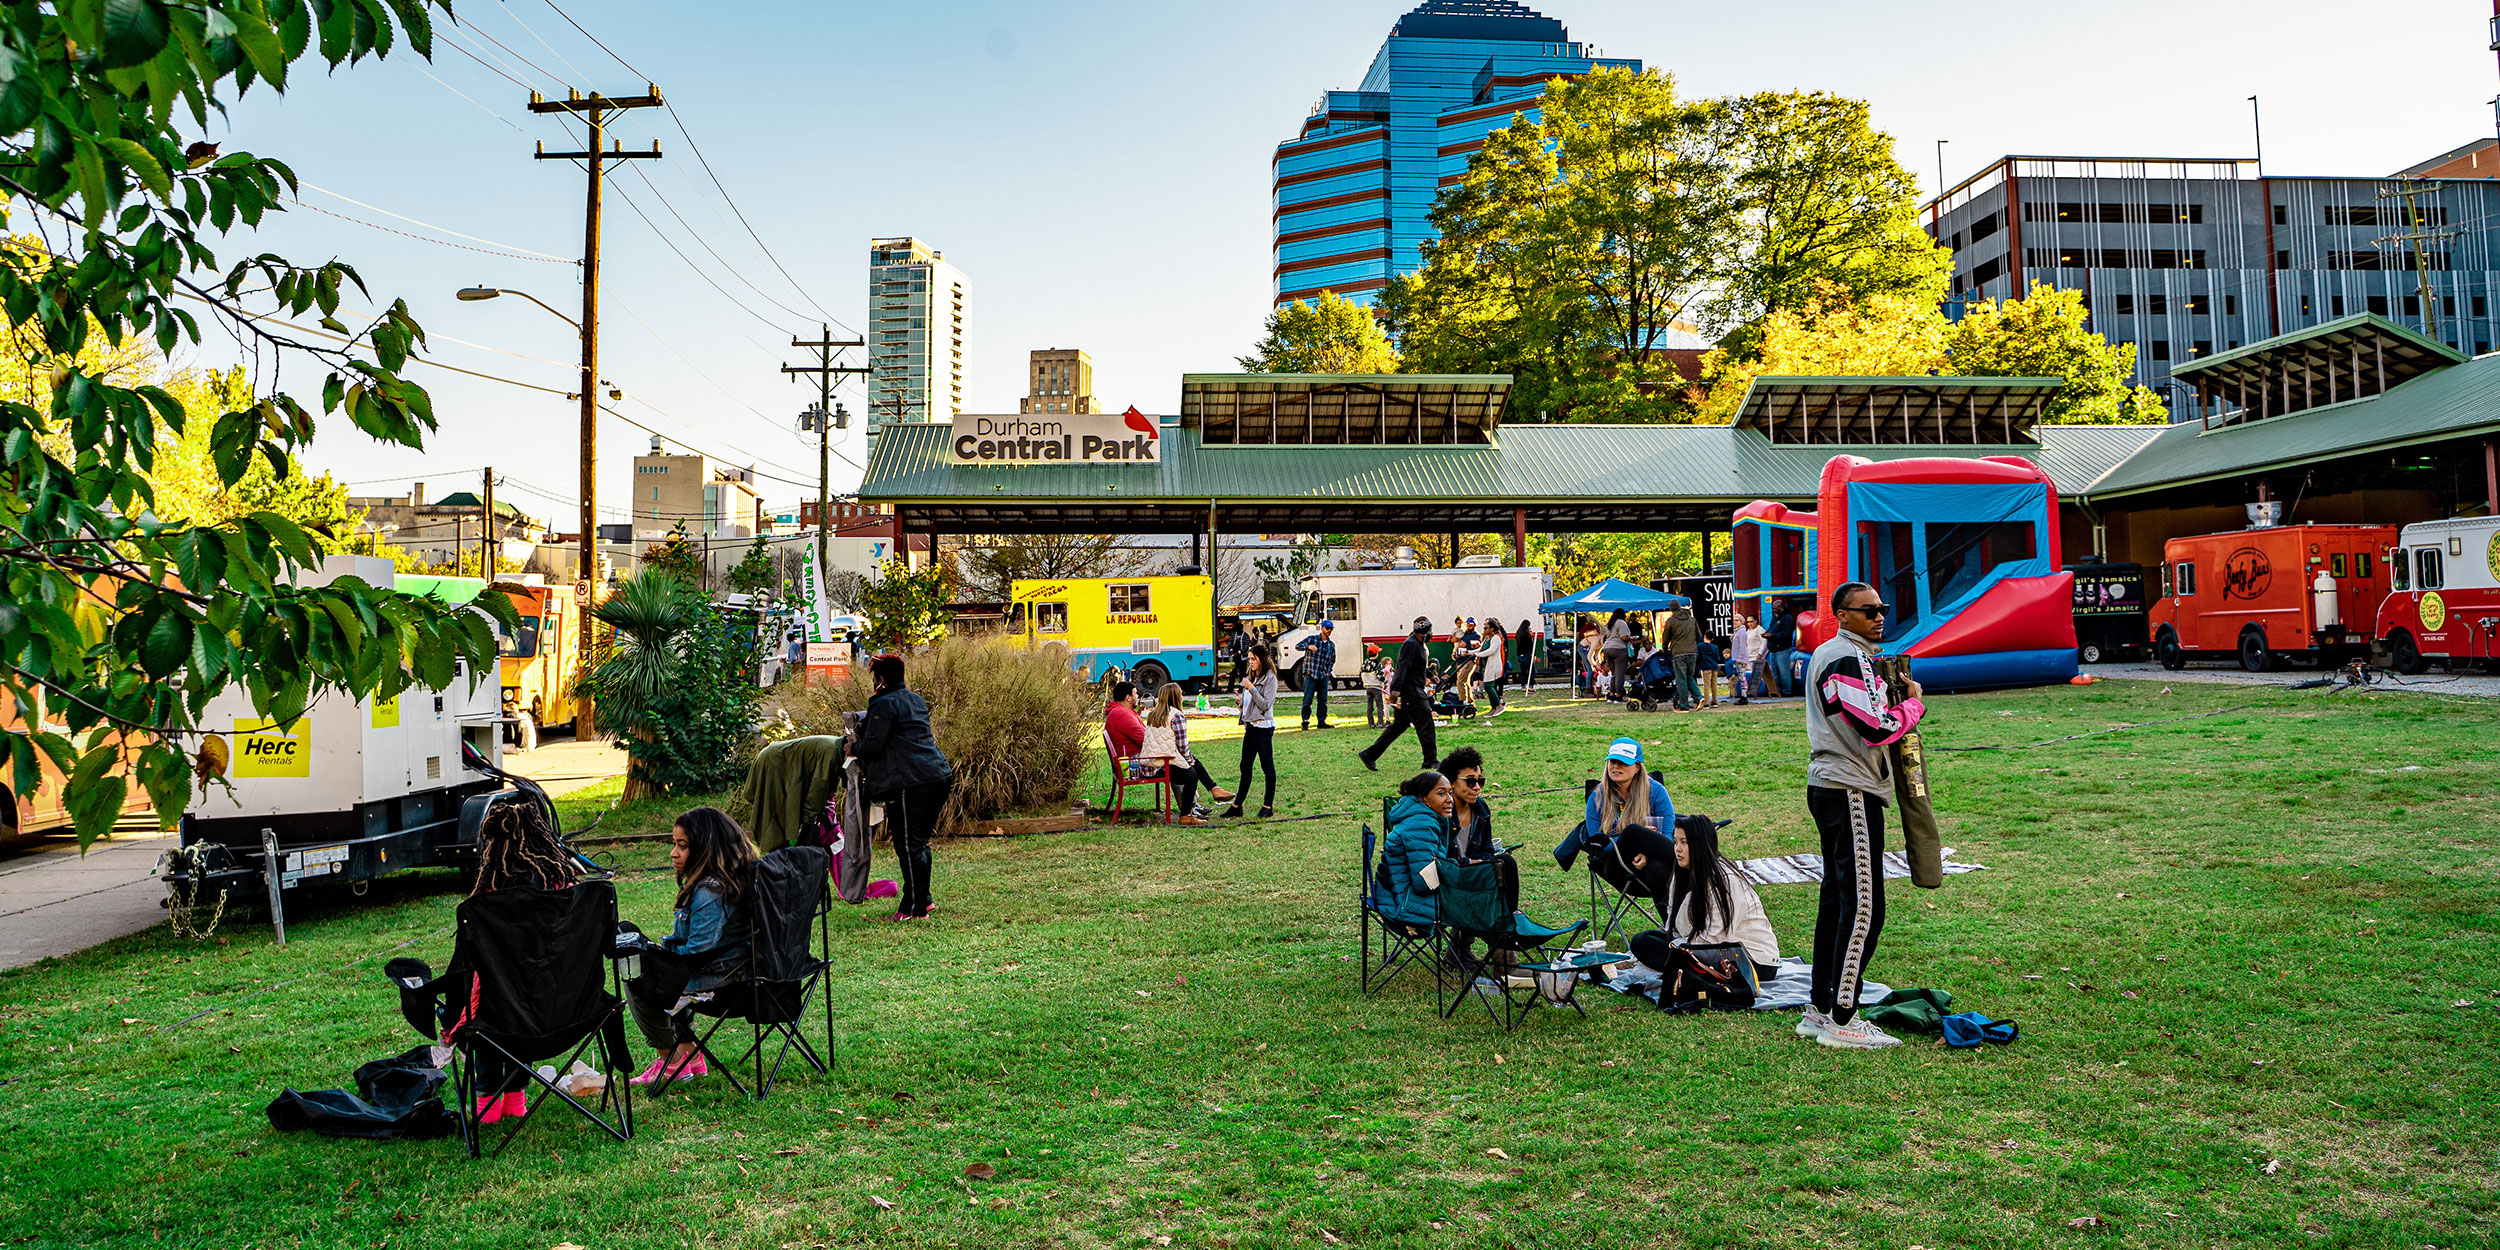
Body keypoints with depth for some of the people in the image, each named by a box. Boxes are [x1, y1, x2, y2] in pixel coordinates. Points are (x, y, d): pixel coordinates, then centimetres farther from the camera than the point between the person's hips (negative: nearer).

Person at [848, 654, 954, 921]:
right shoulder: (916, 700, 20)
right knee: (919, 842, 18)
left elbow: (872, 745, -12)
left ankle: (914, 909, -1)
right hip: (939, 776, 9)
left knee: (908, 845, -3)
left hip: (911, 783, -9)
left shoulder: (884, 704, -7)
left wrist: (854, 748, 9)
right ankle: (923, 898, 26)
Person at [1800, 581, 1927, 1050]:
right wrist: (1914, 703, -2)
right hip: (1851, 793, -11)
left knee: (1837, 899, 14)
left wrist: (1890, 702, 9)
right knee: (1863, 906, -9)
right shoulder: (1849, 659, -14)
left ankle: (1820, 1011, 19)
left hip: (1827, 787, 11)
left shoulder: (1822, 654, 18)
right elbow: (1878, 729, -19)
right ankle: (1841, 1021, -6)